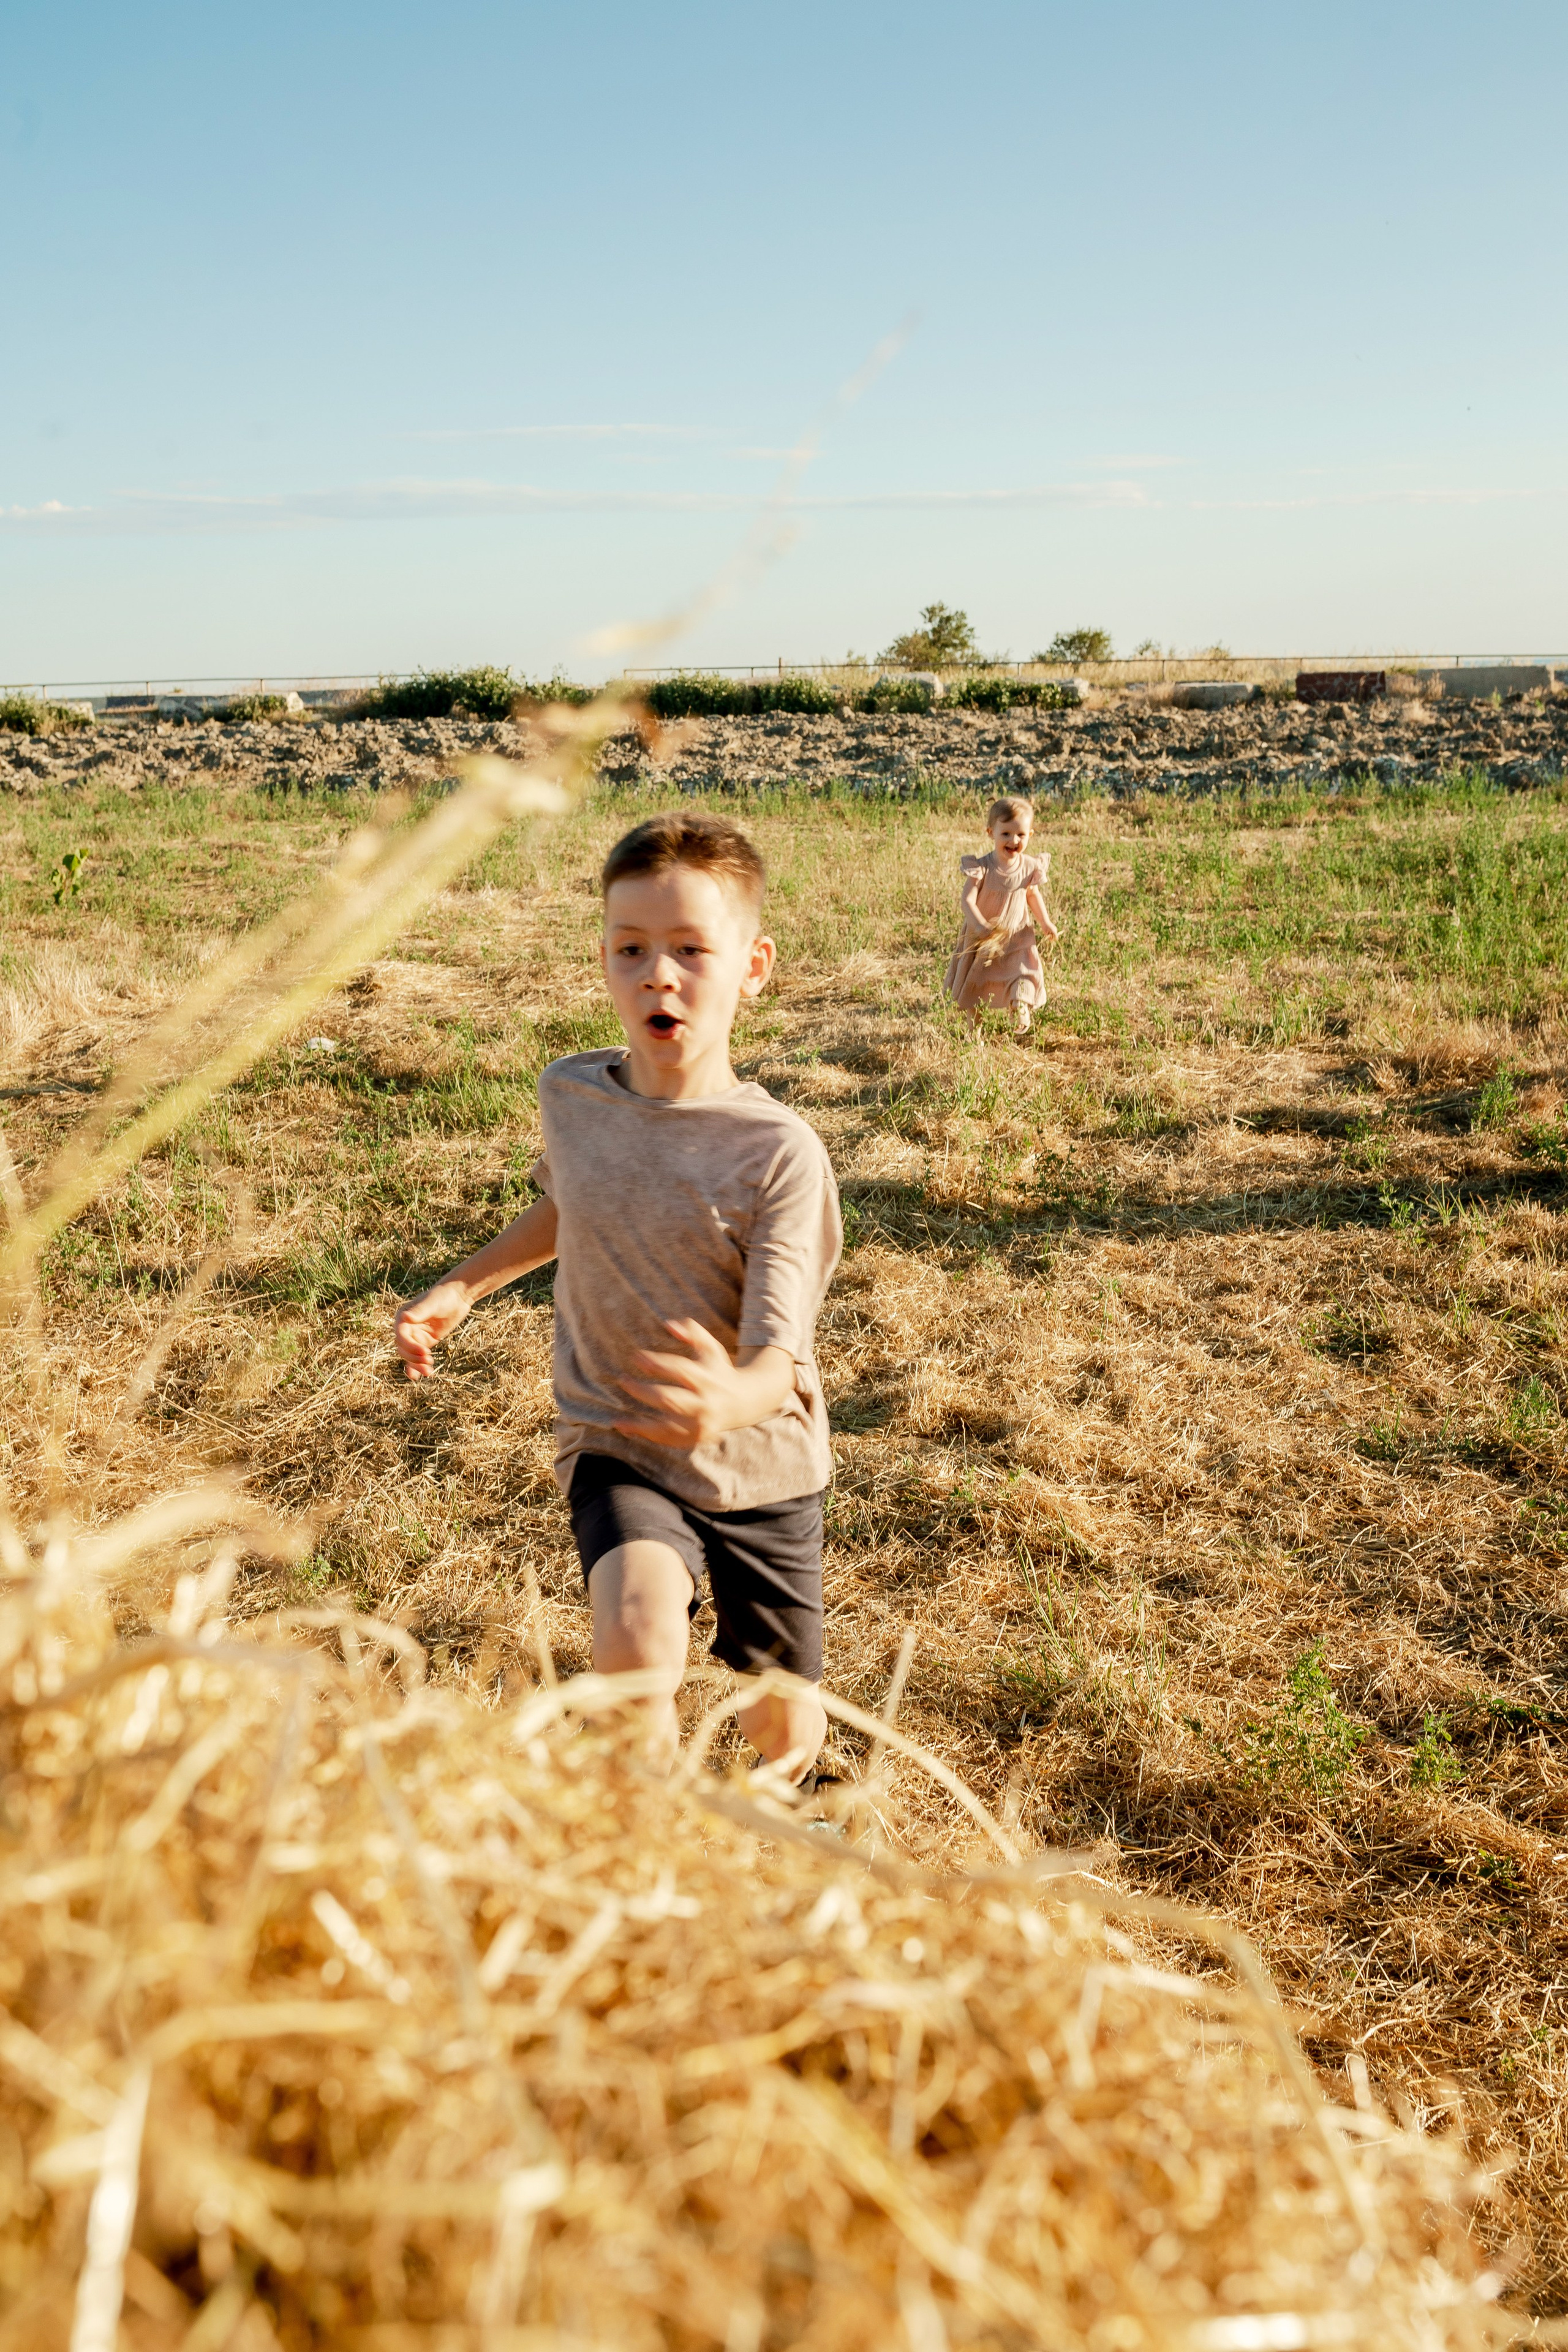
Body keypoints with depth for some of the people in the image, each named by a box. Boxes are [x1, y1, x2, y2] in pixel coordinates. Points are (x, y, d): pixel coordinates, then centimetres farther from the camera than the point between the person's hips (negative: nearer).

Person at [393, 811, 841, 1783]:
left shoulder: (778, 1152, -21)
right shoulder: (570, 1094, -9)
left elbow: (778, 1360, -27)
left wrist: (733, 1401, -50)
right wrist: (463, 1286, 10)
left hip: (762, 1470, -1)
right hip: (620, 1452, 1)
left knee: (781, 1730, 15)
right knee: (638, 1644, -31)